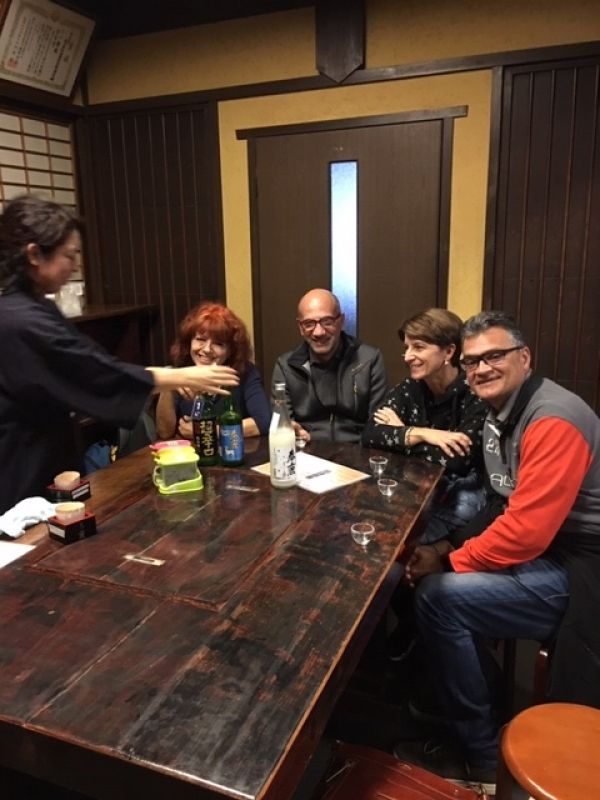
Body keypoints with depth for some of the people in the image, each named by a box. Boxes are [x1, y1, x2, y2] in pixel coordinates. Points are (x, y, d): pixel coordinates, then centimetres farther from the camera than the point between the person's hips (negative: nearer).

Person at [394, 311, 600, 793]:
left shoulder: (553, 422, -23)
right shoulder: (501, 413, 6)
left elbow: (526, 532, -28)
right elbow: (507, 507, 12)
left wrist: (449, 562, -15)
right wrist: (449, 548, -2)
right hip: (547, 552, 10)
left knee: (440, 595, -18)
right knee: (426, 572, 9)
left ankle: (483, 754, 3)